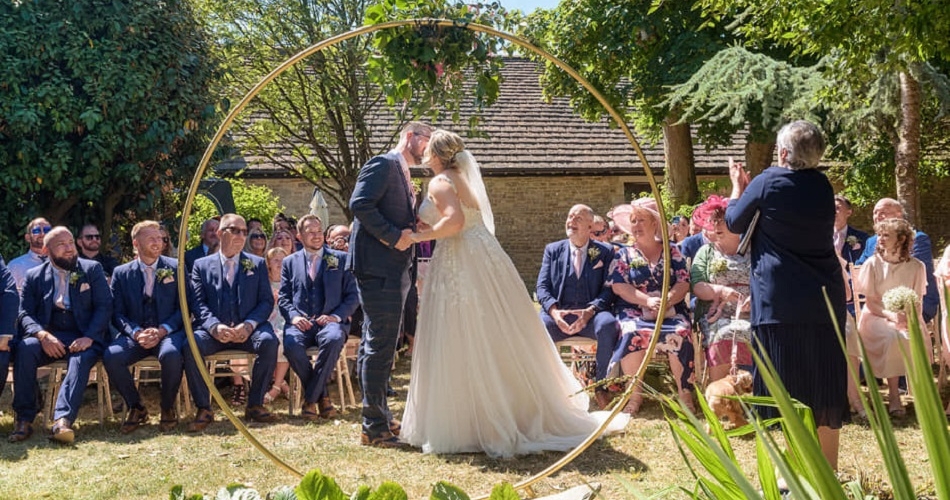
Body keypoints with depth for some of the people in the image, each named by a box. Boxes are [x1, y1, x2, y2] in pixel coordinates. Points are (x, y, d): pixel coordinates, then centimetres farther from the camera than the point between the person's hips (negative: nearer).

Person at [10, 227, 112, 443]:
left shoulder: (92, 269, 10)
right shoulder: (34, 276, 13)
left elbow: (104, 306, 1)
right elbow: (25, 314, 5)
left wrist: (89, 337, -16)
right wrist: (43, 335, -17)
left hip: (83, 338, -1)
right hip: (48, 337, 1)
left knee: (82, 358, -35)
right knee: (24, 349, -31)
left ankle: (62, 421, -49)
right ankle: (24, 419, -26)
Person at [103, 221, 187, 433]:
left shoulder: (176, 268, 7)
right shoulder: (121, 273, 10)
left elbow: (184, 307, 3)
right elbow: (118, 313, 6)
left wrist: (162, 330, -14)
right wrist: (136, 333, -15)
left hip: (168, 333, -2)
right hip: (134, 334, 2)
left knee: (171, 354, -36)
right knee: (111, 356, -29)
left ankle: (168, 408, -8)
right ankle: (136, 408, -4)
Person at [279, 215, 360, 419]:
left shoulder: (341, 259, 13)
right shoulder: (290, 262, 18)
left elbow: (353, 296, 8)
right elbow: (283, 297, 12)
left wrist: (336, 316, -10)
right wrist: (294, 316, -10)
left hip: (330, 321, -1)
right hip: (301, 323, 1)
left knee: (334, 339, -38)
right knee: (291, 344, -34)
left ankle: (310, 399, -23)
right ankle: (322, 396, -14)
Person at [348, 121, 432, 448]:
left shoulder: (403, 175, 23)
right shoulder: (382, 165, -7)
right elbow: (359, 204, -20)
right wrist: (393, 237, -18)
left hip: (394, 270, 10)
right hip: (378, 267, -10)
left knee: (380, 344, 15)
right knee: (380, 344, -9)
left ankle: (380, 417, 23)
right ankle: (374, 427, -4)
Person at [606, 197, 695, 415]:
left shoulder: (672, 251, 13)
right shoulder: (624, 255, 13)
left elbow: (684, 283, 2)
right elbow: (619, 287, -2)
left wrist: (666, 301, -18)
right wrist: (648, 301, -17)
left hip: (671, 310, 0)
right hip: (634, 312, 0)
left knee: (680, 333, -32)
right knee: (632, 333, -34)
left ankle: (685, 393, -22)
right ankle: (635, 394, -25)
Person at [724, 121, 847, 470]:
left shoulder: (768, 182, -8)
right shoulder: (822, 186, 7)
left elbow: (735, 222, 5)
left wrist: (738, 188, 24)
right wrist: (749, 189, 29)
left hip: (782, 302, -5)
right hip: (825, 298, 5)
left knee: (790, 387, -1)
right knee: (825, 385, 10)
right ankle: (828, 472, 18)